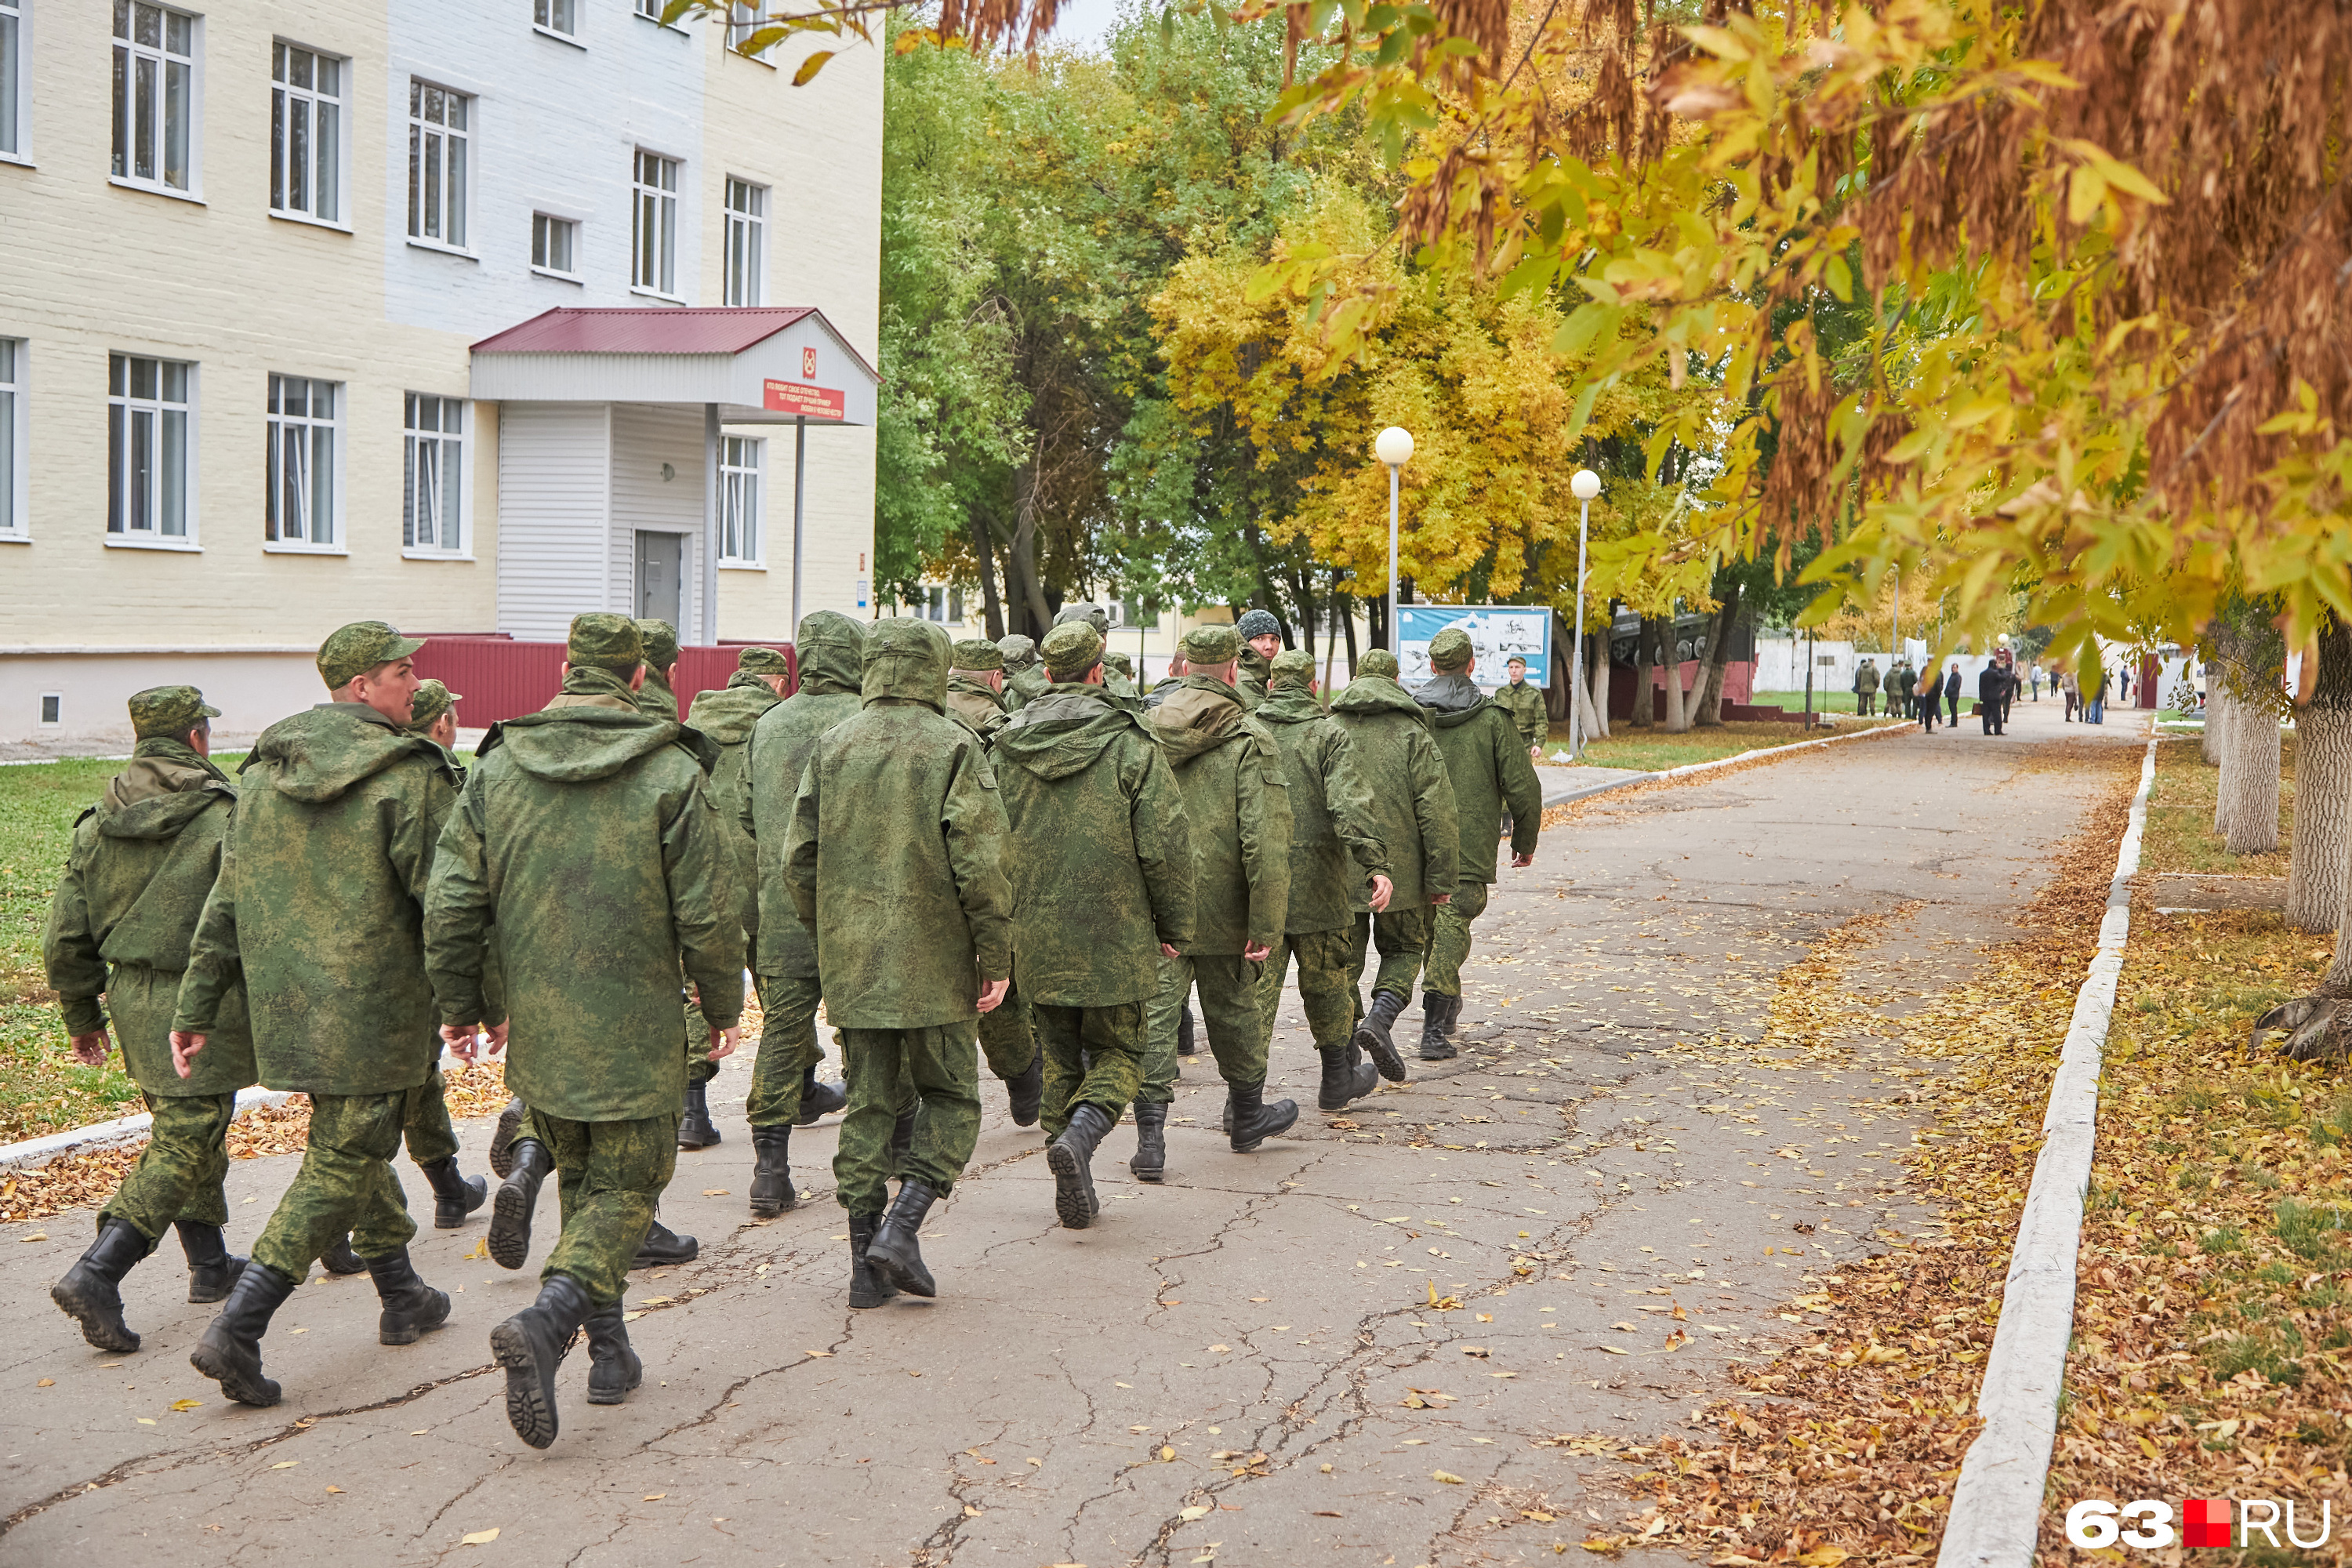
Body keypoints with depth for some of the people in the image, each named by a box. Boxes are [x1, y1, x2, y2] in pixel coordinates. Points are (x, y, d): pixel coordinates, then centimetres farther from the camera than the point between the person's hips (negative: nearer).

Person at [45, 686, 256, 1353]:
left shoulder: (98, 825, 6)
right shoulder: (225, 817, -12)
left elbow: (65, 937, 8)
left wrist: (81, 1016, 20)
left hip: (131, 998, 7)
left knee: (182, 1130, 21)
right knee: (183, 1147, -4)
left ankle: (210, 1264, 30)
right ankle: (96, 1275, -15)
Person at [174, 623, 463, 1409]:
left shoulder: (264, 773, 8)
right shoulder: (409, 776, -14)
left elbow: (226, 900, 10)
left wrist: (198, 1005, 14)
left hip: (285, 1006, 8)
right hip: (372, 1008, -7)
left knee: (357, 1139, 23)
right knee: (342, 1163, -1)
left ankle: (402, 1297, 36)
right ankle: (236, 1330, -8)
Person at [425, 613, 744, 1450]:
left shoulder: (497, 769, 0)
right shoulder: (672, 775, -11)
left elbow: (450, 903, 0)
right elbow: (710, 912, -10)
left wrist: (458, 1006, 13)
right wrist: (723, 1006, 5)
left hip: (537, 1031, 4)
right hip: (636, 1034, -4)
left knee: (579, 1180, 20)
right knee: (626, 1187, 6)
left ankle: (609, 1350, 23)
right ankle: (546, 1321, -17)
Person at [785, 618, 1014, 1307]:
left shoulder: (832, 745, 5)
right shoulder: (954, 747, -9)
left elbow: (799, 857, 6)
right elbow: (980, 864, -14)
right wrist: (997, 956, -7)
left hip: (852, 963, 4)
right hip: (934, 963, -4)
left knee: (868, 1103, 12)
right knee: (950, 1098, 10)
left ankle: (867, 1263, 12)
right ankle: (901, 1228, -6)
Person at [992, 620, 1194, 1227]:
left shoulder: (1006, 748, 2)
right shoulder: (1131, 745, -9)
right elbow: (1166, 846, -11)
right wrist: (1174, 925, 1)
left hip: (1036, 936, 3)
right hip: (1113, 937, -3)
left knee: (1060, 1058, 16)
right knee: (1117, 1051, 11)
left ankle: (1075, 1195, 16)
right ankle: (1080, 1134, -18)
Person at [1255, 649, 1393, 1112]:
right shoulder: (1329, 735, -6)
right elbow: (1349, 806, -19)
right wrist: (1375, 864, -24)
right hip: (1315, 883, -2)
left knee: (1256, 986, 2)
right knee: (1326, 980, 13)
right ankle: (1338, 1078, 27)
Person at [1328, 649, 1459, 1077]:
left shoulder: (1327, 731, 5)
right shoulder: (1412, 734, -3)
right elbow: (1437, 812, -8)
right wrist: (1440, 878, -5)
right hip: (1399, 867, -2)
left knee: (1344, 960, 13)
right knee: (1403, 948, 16)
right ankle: (1380, 1017, -8)